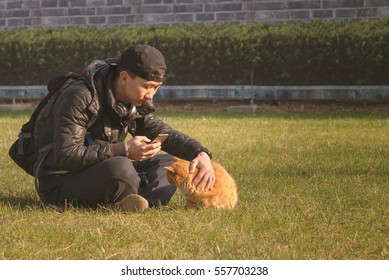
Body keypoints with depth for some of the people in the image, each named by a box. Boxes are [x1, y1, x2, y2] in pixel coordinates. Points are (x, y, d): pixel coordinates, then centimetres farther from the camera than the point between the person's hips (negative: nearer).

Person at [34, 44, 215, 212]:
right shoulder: (80, 98, -22)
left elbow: (163, 132, 6)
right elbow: (65, 156, -27)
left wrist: (200, 153, -14)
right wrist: (124, 150, -28)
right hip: (58, 186, -9)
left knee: (168, 164, -3)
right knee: (121, 168, -36)